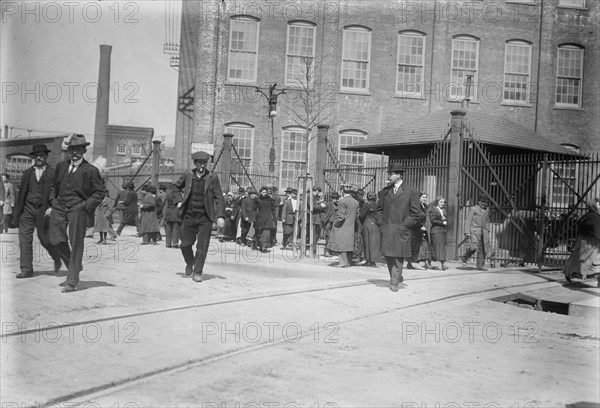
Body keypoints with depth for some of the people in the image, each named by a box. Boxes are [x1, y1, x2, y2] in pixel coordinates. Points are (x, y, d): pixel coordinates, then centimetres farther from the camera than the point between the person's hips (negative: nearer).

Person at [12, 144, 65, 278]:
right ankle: (26, 269, 2)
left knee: (46, 240, 2)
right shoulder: (27, 173, 11)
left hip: (44, 210, -3)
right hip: (28, 209, 3)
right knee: (24, 239, -3)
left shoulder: (53, 174, 0)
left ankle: (58, 259, 29)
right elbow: (21, 194, 11)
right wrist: (16, 214, 9)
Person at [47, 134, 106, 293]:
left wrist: (87, 206, -8)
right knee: (56, 239, -6)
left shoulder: (91, 170, 1)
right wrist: (52, 202, 12)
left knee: (76, 243, -4)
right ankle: (75, 264, 23)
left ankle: (72, 281, 1)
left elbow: (100, 192, 2)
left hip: (78, 208, -4)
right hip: (59, 207, 4)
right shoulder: (61, 166, 15)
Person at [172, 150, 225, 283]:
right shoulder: (188, 175, 2)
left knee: (202, 246, -6)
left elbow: (219, 198, -5)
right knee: (185, 244, 8)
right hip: (188, 216, 2)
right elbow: (175, 187, 20)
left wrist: (220, 216, -14)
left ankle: (197, 273, 6)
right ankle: (190, 263, 37)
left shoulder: (212, 178, -3)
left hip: (205, 218, -2)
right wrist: (178, 201, 7)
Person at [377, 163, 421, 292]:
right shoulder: (384, 191, 13)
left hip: (401, 231, -4)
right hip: (386, 230, 4)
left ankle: (394, 282, 1)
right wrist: (382, 223, 8)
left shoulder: (411, 192, -1)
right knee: (388, 256, 6)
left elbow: (415, 213, 0)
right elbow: (379, 208, 21)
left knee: (398, 256, -4)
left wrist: (404, 225, -8)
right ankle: (397, 277, 23)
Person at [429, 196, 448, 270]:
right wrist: (442, 222, -10)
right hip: (436, 230, -7)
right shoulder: (432, 209, -2)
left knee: (442, 246, 2)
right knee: (439, 246, -13)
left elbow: (446, 220, 20)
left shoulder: (443, 210, 20)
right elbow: (432, 220, -10)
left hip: (444, 230, 7)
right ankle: (442, 264, -19)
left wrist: (445, 219, -3)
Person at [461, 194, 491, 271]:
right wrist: (467, 231, -10)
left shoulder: (487, 211, 19)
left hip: (484, 232, 5)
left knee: (483, 249, -2)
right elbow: (468, 221, -2)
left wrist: (487, 232, 16)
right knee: (474, 247, -17)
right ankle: (464, 259, 5)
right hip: (474, 231, -5)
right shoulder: (473, 209, 3)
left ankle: (480, 265, 5)